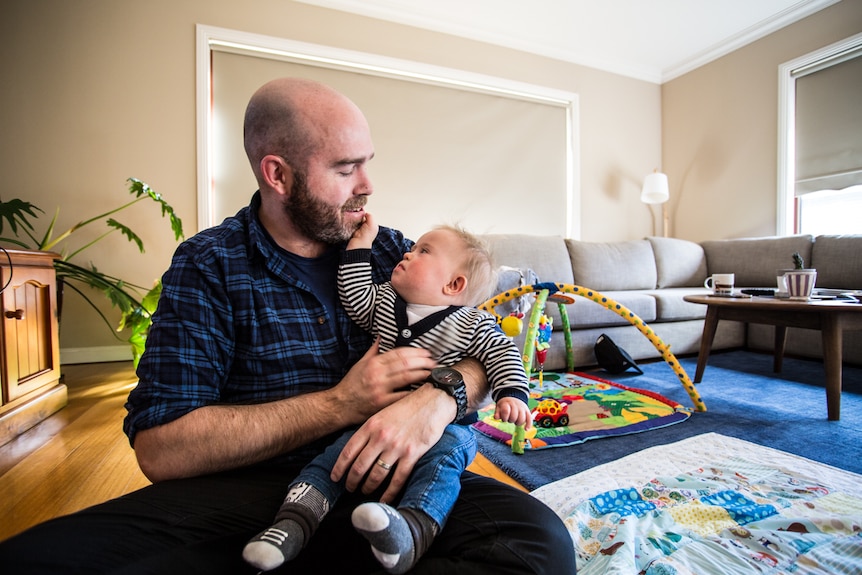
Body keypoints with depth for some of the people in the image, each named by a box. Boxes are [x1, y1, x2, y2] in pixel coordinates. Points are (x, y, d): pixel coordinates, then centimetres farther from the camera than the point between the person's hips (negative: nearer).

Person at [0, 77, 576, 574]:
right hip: (248, 491, -1)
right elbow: (159, 448, -10)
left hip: (382, 480, 2)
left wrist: (439, 398, -19)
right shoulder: (208, 265, -2)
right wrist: (339, 404, -18)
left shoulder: (389, 251, 5)